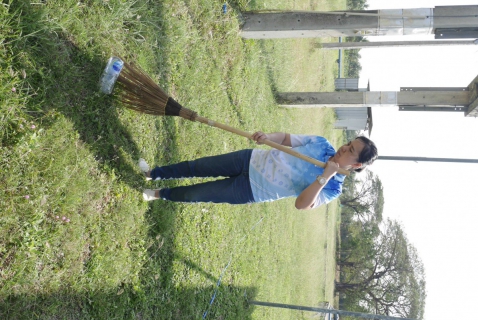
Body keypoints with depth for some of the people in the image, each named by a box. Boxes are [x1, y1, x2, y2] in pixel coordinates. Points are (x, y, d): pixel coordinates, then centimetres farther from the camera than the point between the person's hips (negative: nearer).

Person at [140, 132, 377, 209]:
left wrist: (324, 177, -37)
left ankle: (160, 194, 31)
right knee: (196, 167, 5)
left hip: (252, 190, -3)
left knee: (192, 195, 0)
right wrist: (267, 137, -17)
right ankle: (152, 174, 31)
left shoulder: (333, 188, -16)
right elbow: (285, 138, 4)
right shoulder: (321, 144, -3)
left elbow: (301, 204, -30)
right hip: (253, 160, 4)